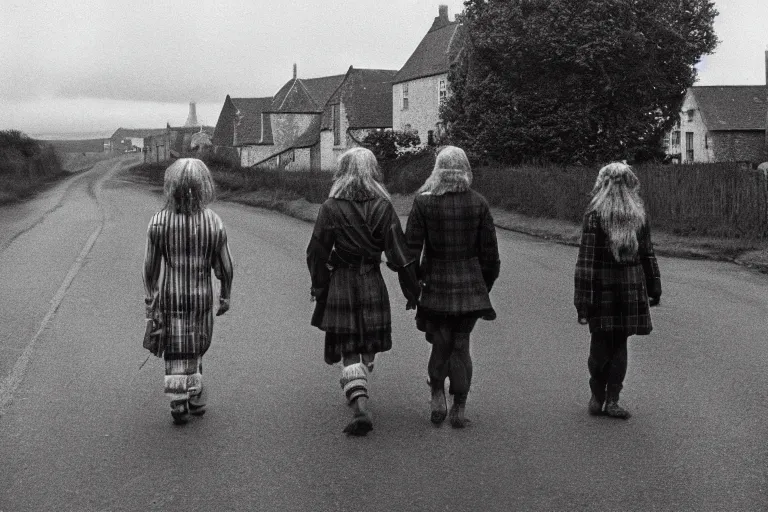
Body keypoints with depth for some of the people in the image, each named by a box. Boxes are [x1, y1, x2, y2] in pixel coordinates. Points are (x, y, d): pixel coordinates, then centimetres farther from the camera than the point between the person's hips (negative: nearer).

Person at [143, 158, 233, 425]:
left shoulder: (159, 222, -11)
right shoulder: (214, 223, -11)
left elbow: (150, 266, -5)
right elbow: (224, 266, -4)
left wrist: (149, 297, 7)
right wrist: (226, 296, 10)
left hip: (169, 295, 0)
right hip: (201, 295, 0)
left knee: (175, 352, 12)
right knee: (196, 348, 19)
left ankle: (179, 403, 10)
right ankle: (195, 397, 25)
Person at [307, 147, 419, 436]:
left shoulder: (330, 207, -7)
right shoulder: (383, 206, -5)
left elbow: (316, 253, -4)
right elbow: (399, 253, -6)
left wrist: (319, 288, 7)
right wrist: (411, 290, -1)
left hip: (341, 285, -1)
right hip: (372, 283, 2)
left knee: (348, 350, 1)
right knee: (368, 345, 21)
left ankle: (360, 409, -12)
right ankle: (357, 391, 39)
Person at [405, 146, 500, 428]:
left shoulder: (423, 202, -8)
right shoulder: (478, 203, -2)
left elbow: (411, 248, -7)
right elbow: (490, 251, 2)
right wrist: (487, 284, 14)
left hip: (436, 286, -1)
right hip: (470, 286, 1)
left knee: (440, 344, 15)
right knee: (461, 345, 9)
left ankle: (437, 396, 10)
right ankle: (459, 409, 11)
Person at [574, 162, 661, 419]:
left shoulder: (594, 215, -9)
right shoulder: (639, 215, 3)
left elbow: (586, 261, -12)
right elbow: (648, 255, 7)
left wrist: (582, 302, -11)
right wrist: (654, 288, 17)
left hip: (602, 285, -2)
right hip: (632, 287, 2)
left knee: (601, 343, 11)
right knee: (619, 344, 10)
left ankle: (597, 398, 17)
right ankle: (612, 400, 8)